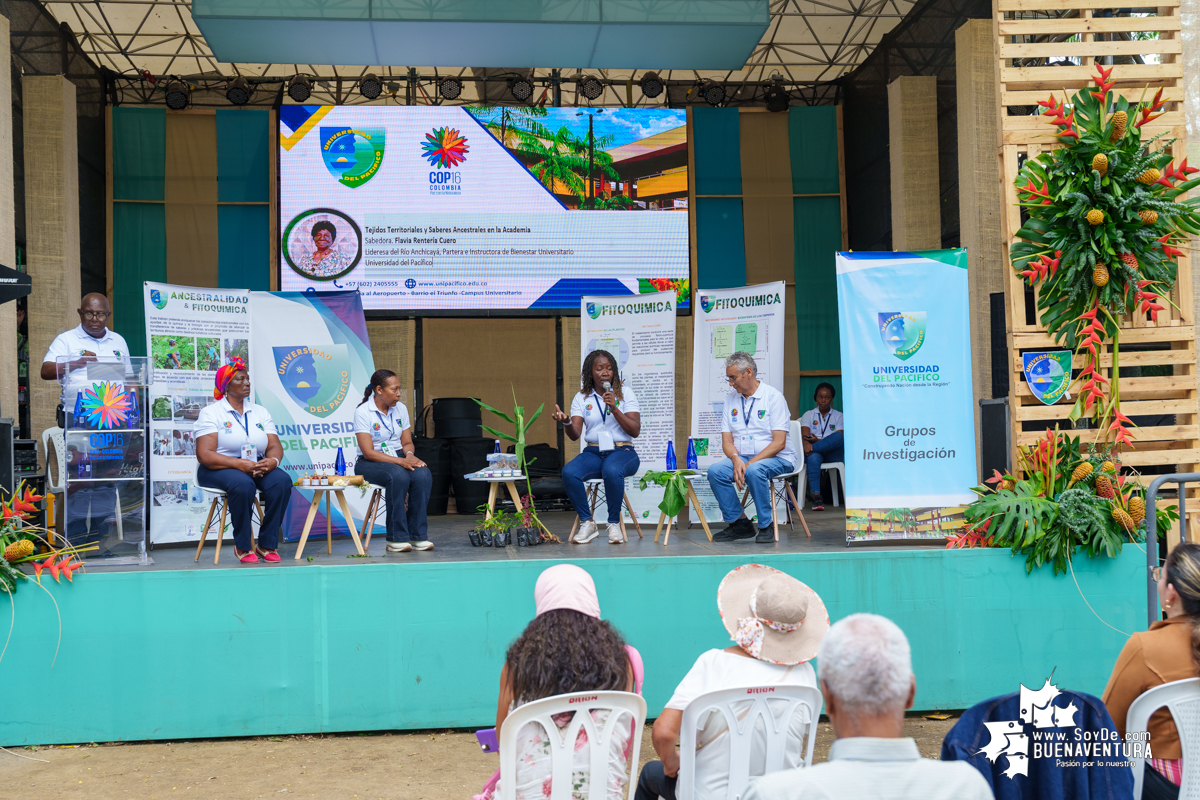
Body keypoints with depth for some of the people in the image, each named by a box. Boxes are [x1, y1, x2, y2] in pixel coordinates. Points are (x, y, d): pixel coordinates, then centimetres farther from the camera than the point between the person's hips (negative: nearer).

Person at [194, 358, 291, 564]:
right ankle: (242, 547, -19)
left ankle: (267, 545, -18)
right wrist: (240, 464, -26)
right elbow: (204, 455, -13)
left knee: (282, 481, -26)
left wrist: (273, 460, -19)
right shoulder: (211, 412, -2)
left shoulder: (260, 412, 14)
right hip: (218, 469, -5)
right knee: (243, 485, -37)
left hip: (257, 467, 5)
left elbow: (275, 446, 7)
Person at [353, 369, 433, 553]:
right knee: (398, 476, -37)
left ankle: (417, 535, -24)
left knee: (423, 475, -28)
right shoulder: (363, 412, -11)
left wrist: (409, 454, -13)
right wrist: (400, 462, -26)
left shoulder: (400, 409, 8)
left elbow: (407, 442, 12)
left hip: (399, 458, 5)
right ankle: (396, 538, -29)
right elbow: (368, 452, -17)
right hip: (370, 463, -5)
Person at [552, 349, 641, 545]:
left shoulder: (625, 393, 5)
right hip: (593, 453, 2)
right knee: (568, 472, -30)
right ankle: (587, 523, -13)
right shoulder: (581, 398, 10)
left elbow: (635, 431, -4)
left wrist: (614, 409, -15)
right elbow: (575, 435, -1)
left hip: (622, 452, -2)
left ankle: (614, 523, -20)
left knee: (612, 470, -39)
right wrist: (566, 422, -23)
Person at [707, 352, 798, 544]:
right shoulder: (730, 400, 10)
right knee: (715, 470, -24)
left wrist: (749, 463, -22)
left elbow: (779, 443, -14)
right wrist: (736, 459, -17)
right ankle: (739, 523, -9)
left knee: (754, 471, -37)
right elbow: (726, 441, 6)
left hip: (778, 459, -5)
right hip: (742, 457, 5)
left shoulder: (773, 396, -7)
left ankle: (765, 527, -19)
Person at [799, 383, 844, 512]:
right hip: (815, 452, 0)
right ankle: (816, 497, -47)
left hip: (832, 453, 0)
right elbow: (805, 434, -2)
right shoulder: (808, 415, 17)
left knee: (839, 437, -33)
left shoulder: (838, 416, 16)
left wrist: (818, 441, -19)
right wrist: (806, 443, -29)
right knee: (813, 457, -39)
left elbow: (839, 438, -1)